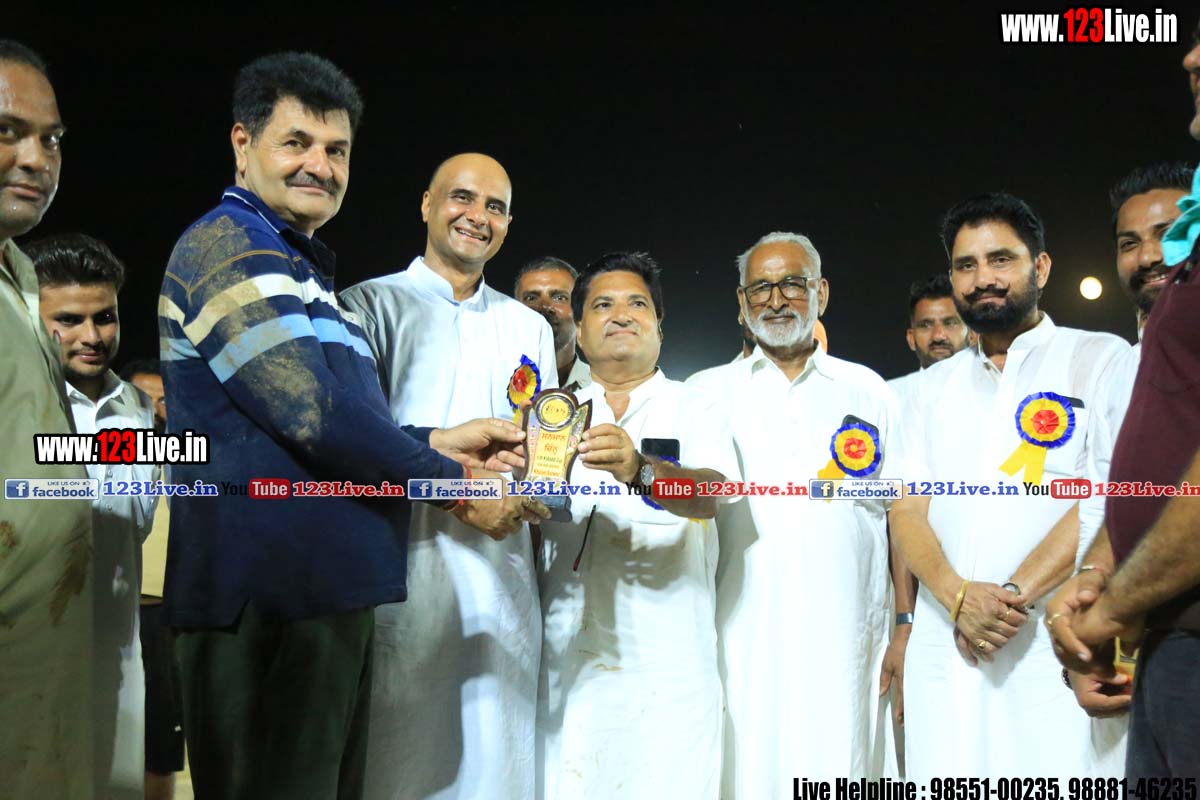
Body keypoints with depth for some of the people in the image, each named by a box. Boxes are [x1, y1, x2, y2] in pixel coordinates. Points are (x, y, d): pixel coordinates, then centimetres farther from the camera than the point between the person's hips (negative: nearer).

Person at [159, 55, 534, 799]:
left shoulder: (302, 269, 21)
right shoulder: (224, 245, -9)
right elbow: (309, 416, -19)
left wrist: (436, 443, 9)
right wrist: (454, 485, -9)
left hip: (329, 592, 10)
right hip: (269, 597, -9)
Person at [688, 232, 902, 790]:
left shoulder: (868, 391, 12)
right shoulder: (706, 394, 10)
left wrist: (905, 631, 2)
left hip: (845, 641, 1)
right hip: (741, 641, 0)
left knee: (842, 772, 2)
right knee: (745, 775, 0)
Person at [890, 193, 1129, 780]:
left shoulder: (1100, 359, 3)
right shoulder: (933, 386, 16)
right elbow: (907, 511, 8)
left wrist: (1015, 593, -16)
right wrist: (958, 596, -10)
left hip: (1056, 646, -3)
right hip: (944, 645, 4)